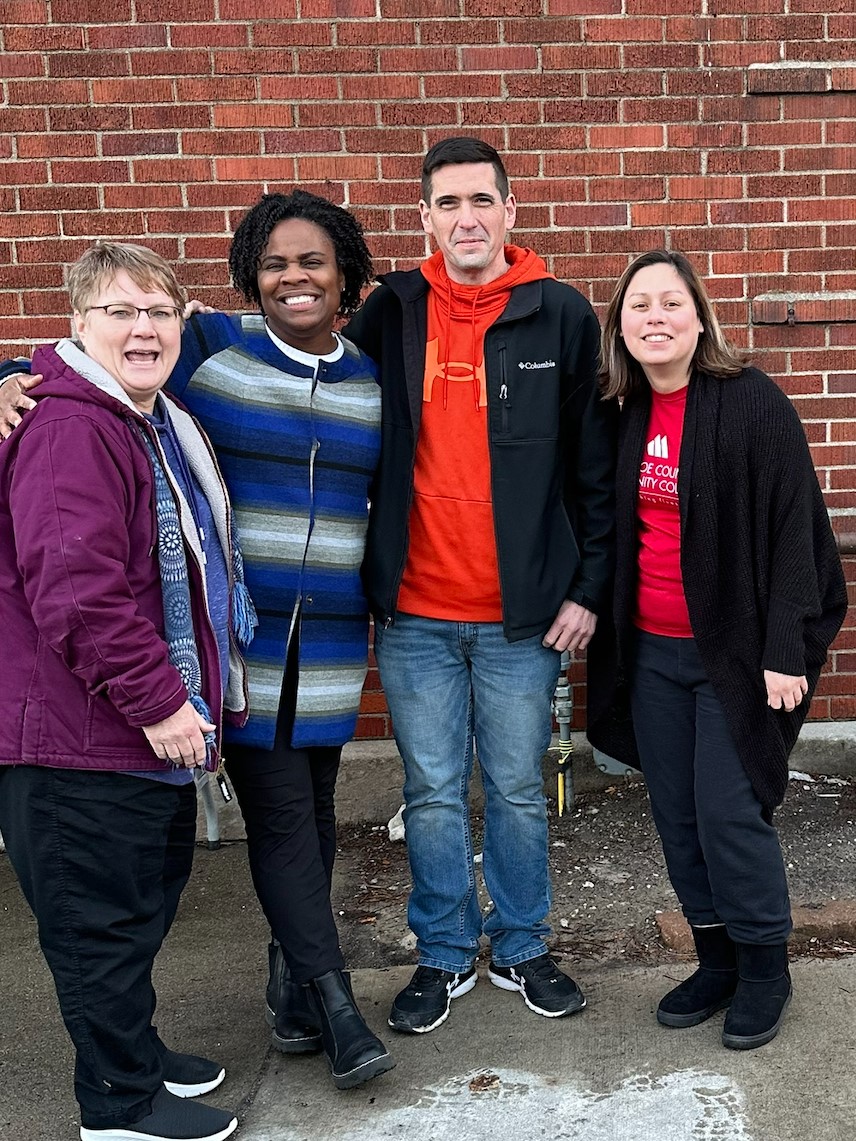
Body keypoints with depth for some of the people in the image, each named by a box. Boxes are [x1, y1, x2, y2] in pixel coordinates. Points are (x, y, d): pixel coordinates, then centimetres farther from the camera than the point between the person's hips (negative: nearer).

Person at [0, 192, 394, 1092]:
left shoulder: (373, 380, 9)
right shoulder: (207, 347, -2)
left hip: (330, 637, 4)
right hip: (238, 632, -3)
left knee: (313, 809, 12)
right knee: (278, 811, -2)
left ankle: (292, 989, 29)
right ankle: (333, 1002, 13)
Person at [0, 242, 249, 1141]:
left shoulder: (161, 427, 13)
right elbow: (75, 589, -29)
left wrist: (195, 697, 24)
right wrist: (158, 701, -24)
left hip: (150, 729, 10)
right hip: (79, 741, -10)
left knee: (148, 895, 23)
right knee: (103, 920, 5)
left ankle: (133, 1052, 42)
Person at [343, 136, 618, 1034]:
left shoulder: (561, 316, -1)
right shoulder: (391, 311, 2)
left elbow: (596, 464, 2)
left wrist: (587, 587, -2)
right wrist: (367, 575, 2)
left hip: (523, 614, -1)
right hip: (414, 613, 1)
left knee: (518, 791, 12)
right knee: (432, 795, 12)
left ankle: (520, 948, 33)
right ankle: (445, 954, 30)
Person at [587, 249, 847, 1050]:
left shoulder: (752, 404, -11)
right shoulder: (625, 415, 6)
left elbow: (794, 529, -13)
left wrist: (786, 652, -16)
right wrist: (610, 631, 9)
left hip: (734, 649, -6)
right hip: (651, 653, 6)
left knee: (729, 811, -4)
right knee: (677, 815, 10)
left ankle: (764, 968, 18)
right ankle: (717, 961, 28)